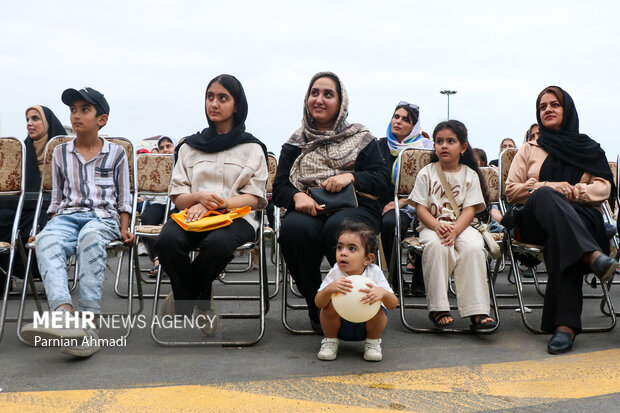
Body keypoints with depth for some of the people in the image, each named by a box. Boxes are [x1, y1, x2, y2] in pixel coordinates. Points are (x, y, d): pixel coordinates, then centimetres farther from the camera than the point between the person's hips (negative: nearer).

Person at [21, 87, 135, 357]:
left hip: (104, 216, -2)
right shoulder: (60, 153, 21)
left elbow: (124, 199, 13)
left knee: (91, 236, -40)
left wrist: (124, 229, -1)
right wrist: (51, 226, 8)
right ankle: (64, 314, -57)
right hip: (67, 216, 3)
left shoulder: (116, 153, 13)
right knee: (46, 241, -35)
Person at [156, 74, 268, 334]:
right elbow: (177, 195, 14)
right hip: (192, 214, 2)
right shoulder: (189, 146, 21)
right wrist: (199, 197, -11)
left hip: (236, 217, -2)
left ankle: (181, 298, -8)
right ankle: (201, 306, -10)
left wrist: (216, 203, -13)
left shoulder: (252, 148, 14)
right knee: (168, 239, -34)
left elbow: (255, 198, 3)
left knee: (217, 243, -38)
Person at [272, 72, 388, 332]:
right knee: (292, 228, -35)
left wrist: (351, 177, -11)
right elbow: (279, 187, 12)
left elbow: (381, 179, 8)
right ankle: (317, 310, -18)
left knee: (339, 228, -38)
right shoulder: (295, 143, 20)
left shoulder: (361, 138, 17)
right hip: (309, 210, 2)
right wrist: (297, 197, -11)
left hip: (354, 207, -1)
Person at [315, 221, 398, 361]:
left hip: (366, 326, 0)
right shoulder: (335, 273, -18)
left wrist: (382, 293, -47)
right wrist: (329, 289, -46)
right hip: (340, 325, 1)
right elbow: (318, 303, -24)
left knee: (377, 310, -28)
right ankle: (330, 341, 1)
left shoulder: (374, 273, -19)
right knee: (330, 304, -25)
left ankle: (373, 342, 1)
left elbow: (393, 305, -23)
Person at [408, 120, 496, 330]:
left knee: (473, 247, -31)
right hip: (432, 226, -1)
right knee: (437, 245, -35)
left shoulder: (470, 175, 8)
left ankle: (477, 311, -26)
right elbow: (421, 208, -1)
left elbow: (469, 210, -2)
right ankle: (438, 308, -26)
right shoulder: (426, 173, 6)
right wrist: (438, 226, -20)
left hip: (461, 226, 1)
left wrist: (454, 230, -22)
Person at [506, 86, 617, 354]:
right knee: (544, 195, -38)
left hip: (582, 216, 0)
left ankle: (565, 324, -50)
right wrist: (548, 187, -4)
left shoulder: (588, 148, 25)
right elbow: (511, 190, 13)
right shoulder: (529, 149, 25)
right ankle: (593, 256, -57)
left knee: (561, 238, -40)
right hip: (536, 220, 1)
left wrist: (578, 190, -10)